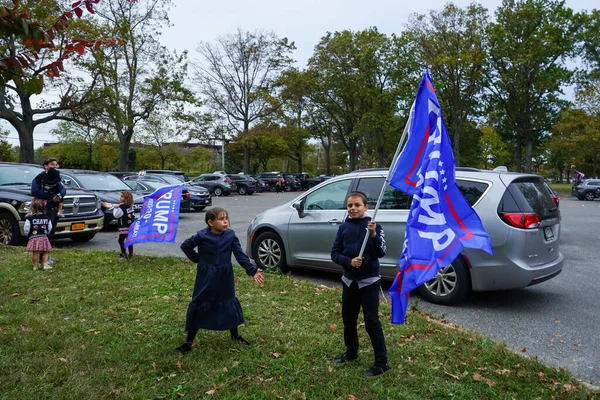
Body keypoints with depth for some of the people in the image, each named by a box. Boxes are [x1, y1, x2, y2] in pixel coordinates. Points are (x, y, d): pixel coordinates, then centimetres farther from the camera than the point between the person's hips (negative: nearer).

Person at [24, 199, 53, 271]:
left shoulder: (30, 218, -4)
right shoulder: (46, 218, 6)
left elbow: (26, 229, -2)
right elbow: (49, 228, 12)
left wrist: (28, 234, 17)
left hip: (33, 238, -2)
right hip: (44, 238, 2)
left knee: (35, 253, 1)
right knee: (45, 252, 8)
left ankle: (36, 266, 7)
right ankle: (45, 264, 3)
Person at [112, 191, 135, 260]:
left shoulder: (122, 206, -16)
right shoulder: (130, 206, 8)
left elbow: (116, 215, -16)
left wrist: (115, 208, 0)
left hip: (123, 227, -7)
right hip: (131, 226, 7)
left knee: (121, 240, 4)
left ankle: (123, 254, 1)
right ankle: (131, 255, 16)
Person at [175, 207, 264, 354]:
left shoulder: (230, 235, -8)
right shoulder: (202, 236, -15)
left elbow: (240, 255, -9)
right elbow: (185, 246, 0)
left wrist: (253, 271, -17)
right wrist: (197, 259, -4)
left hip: (225, 278, 2)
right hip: (206, 278, -2)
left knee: (229, 304, 14)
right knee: (199, 307, 6)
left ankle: (235, 336, 35)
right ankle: (189, 341, 20)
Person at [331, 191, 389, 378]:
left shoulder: (374, 226, -8)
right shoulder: (344, 228, 1)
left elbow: (381, 253, -15)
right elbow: (334, 253, 0)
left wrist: (373, 235, -29)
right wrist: (349, 261, -17)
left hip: (369, 281, -4)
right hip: (349, 280, 5)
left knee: (372, 322, -2)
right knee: (348, 319, 17)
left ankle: (381, 362, 9)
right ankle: (351, 352, 38)